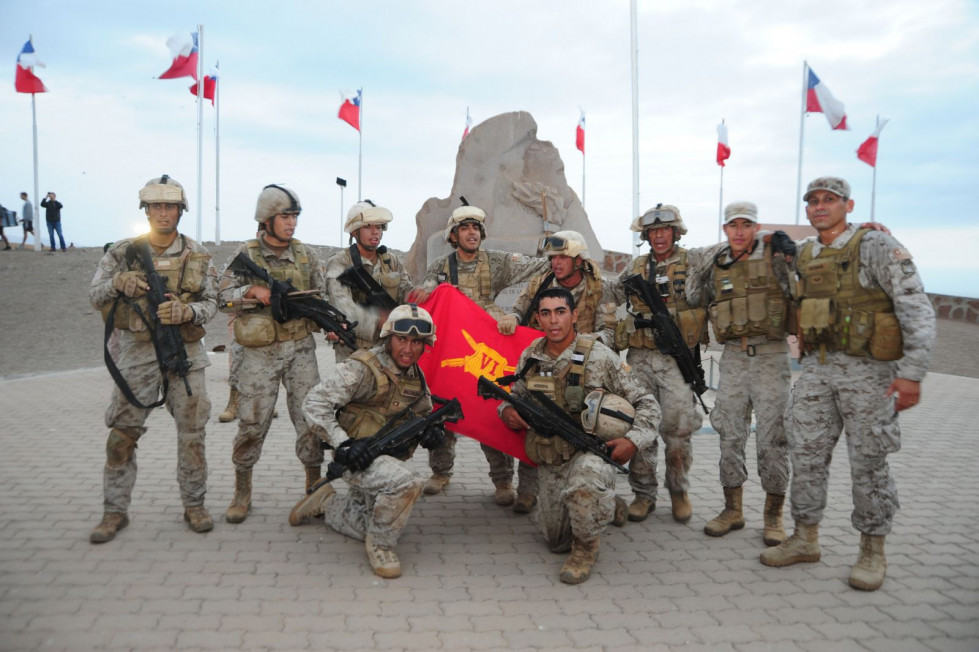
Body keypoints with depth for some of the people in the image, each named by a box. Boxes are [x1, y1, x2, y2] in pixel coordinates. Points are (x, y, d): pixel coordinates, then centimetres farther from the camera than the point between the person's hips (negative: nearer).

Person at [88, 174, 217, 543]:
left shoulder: (196, 256, 4)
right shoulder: (123, 252, 4)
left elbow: (211, 302, 3)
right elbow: (94, 297, 4)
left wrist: (187, 311, -18)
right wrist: (118, 281, -17)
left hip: (185, 351, 0)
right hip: (137, 351, 0)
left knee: (192, 432, 4)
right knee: (122, 433, 3)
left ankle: (194, 505, 18)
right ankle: (115, 511, 16)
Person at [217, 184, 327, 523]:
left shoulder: (306, 254, 7)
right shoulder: (246, 254, -1)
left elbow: (322, 295, 10)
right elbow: (223, 295, -1)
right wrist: (250, 292, -19)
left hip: (300, 348, 2)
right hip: (260, 352, -2)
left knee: (310, 417, 1)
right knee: (252, 422, 1)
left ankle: (314, 486, 16)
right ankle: (242, 493, 18)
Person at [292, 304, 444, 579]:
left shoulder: (416, 377, 6)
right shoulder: (364, 368, -18)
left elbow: (425, 414, 19)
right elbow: (314, 403, -21)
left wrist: (431, 430, -6)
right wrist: (343, 445, -27)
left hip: (389, 457, 8)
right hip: (359, 457, -8)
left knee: (375, 526, 15)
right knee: (406, 483, -34)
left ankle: (327, 502, 37)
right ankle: (380, 545, -10)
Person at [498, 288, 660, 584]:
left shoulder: (599, 357, -13)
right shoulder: (530, 357, 0)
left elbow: (646, 403, -7)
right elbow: (516, 395, 18)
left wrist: (634, 440, -22)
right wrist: (507, 410, -6)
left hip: (591, 451, -5)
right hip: (550, 462, 5)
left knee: (582, 484, -41)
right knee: (556, 542, 14)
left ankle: (586, 547, -10)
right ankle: (608, 506, 41)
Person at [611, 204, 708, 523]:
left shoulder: (693, 261, 4)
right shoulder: (635, 268, 13)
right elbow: (611, 296, 23)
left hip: (678, 357, -3)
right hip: (639, 358, 3)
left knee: (677, 428, -4)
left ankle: (679, 492, 15)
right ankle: (643, 494, 14)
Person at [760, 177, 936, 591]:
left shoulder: (876, 246, -9)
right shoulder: (803, 255, 10)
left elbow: (917, 309, -13)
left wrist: (912, 372, -19)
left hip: (867, 370, -5)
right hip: (816, 368, 6)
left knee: (869, 463, 3)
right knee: (806, 454, 7)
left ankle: (873, 551, 17)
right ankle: (805, 538, 20)